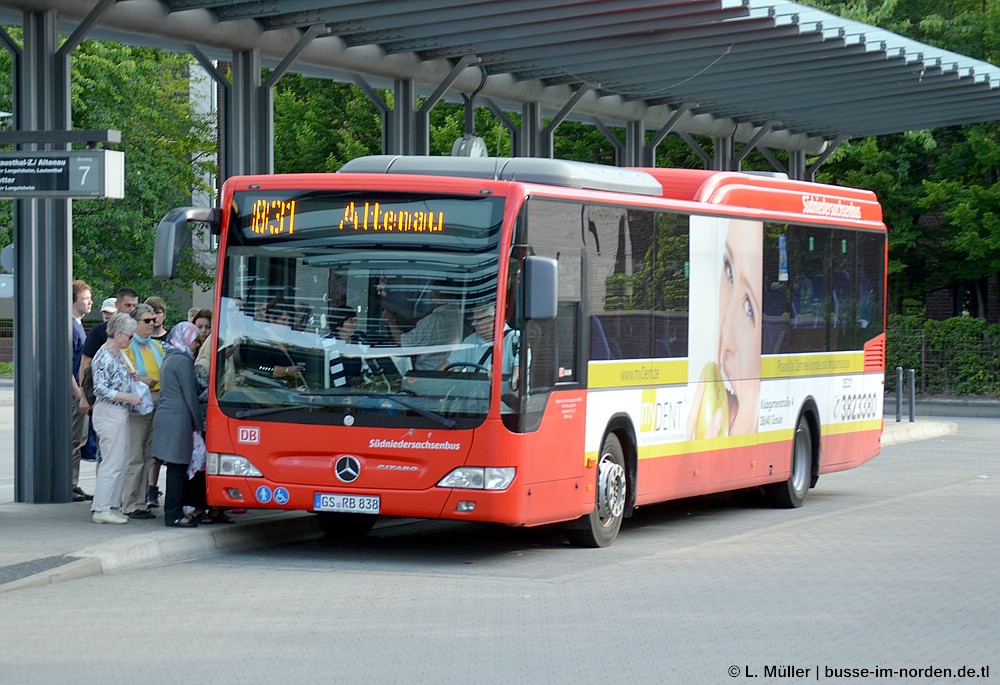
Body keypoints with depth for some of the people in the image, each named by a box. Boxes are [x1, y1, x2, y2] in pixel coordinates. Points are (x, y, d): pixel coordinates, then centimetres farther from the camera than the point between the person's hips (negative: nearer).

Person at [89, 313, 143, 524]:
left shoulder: (116, 354, 14)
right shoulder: (104, 357, -15)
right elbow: (101, 389, -19)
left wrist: (129, 376, 9)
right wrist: (129, 397, -17)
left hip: (120, 414, 10)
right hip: (109, 413, -10)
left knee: (121, 461, 11)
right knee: (112, 462, -8)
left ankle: (112, 506, 16)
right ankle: (101, 509, -6)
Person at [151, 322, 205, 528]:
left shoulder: (169, 359, 19)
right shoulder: (182, 361, -10)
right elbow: (190, 396, -12)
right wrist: (199, 424, -6)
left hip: (165, 416, 9)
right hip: (178, 420, -9)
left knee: (176, 468, 11)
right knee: (178, 468, -6)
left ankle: (173, 511, 13)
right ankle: (174, 514, -4)